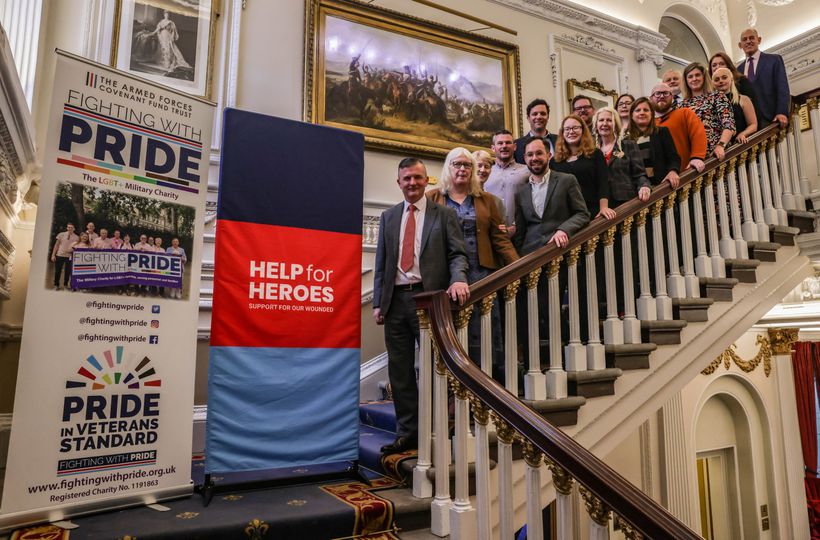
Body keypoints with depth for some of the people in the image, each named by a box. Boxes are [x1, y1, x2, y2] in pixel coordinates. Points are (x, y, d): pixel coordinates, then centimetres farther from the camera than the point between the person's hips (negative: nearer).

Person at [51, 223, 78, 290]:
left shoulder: (76, 237, 3)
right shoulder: (61, 234, 3)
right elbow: (56, 245, 6)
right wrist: (53, 255, 2)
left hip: (70, 256, 0)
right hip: (59, 255, 0)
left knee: (68, 271, 5)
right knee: (58, 271, 4)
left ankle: (65, 285, 20)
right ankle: (56, 285, 18)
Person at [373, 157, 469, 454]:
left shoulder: (444, 214, 5)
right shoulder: (388, 217, 15)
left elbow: (457, 253, -1)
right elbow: (381, 263, 14)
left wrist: (458, 279, -23)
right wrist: (378, 302, 6)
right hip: (396, 300, 4)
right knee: (400, 370, 8)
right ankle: (407, 433, 19)